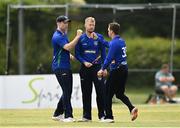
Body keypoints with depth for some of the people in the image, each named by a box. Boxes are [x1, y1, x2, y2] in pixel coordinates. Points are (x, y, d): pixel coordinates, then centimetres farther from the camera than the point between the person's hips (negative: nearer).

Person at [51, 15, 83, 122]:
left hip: (66, 67, 10)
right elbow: (68, 47, -28)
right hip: (60, 67, -10)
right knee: (66, 91, -11)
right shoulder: (57, 36, -15)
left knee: (68, 91, 11)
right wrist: (78, 37, -27)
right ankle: (68, 116, -11)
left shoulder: (64, 35, 16)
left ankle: (58, 114, 19)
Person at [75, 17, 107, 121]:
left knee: (101, 91, -6)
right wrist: (84, 62, -11)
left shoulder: (99, 37, 3)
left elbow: (103, 53, 5)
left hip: (97, 67, -1)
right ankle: (86, 116, 10)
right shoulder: (81, 39, 3)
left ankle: (102, 115, 1)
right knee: (86, 93, 5)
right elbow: (77, 54, 5)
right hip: (85, 68, 1)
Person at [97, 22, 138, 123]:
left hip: (116, 71, -9)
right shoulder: (122, 41, 12)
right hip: (124, 69, 9)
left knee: (108, 93, 2)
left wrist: (103, 69, -13)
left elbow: (109, 58, -20)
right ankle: (132, 108, -6)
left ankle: (109, 117, 4)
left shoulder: (114, 43, -16)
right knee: (120, 93, 16)